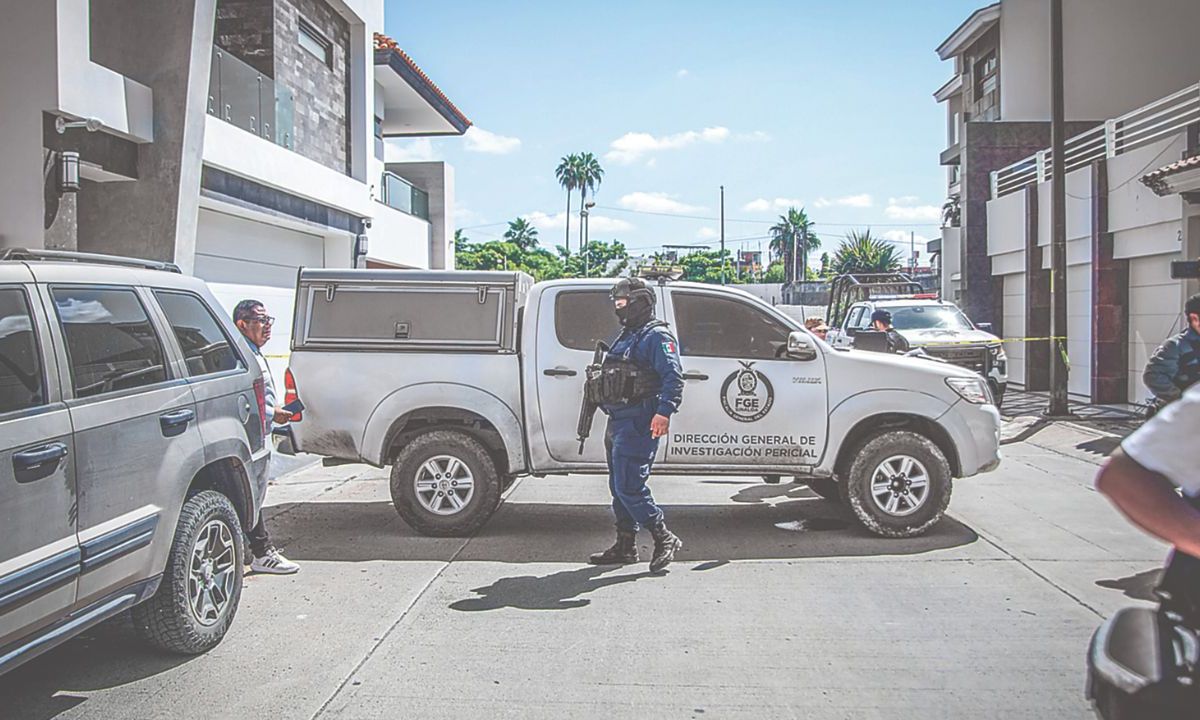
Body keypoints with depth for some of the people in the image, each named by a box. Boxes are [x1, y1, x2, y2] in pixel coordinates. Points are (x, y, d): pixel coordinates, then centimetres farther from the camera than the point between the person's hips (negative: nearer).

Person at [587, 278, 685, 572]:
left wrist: (664, 412, -29)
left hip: (638, 424, -10)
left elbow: (673, 377, -19)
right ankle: (625, 546, 22)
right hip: (618, 423, 10)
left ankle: (665, 539, -1)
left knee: (629, 487, -13)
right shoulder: (625, 338, 22)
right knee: (619, 488, 13)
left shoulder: (657, 336, -9)